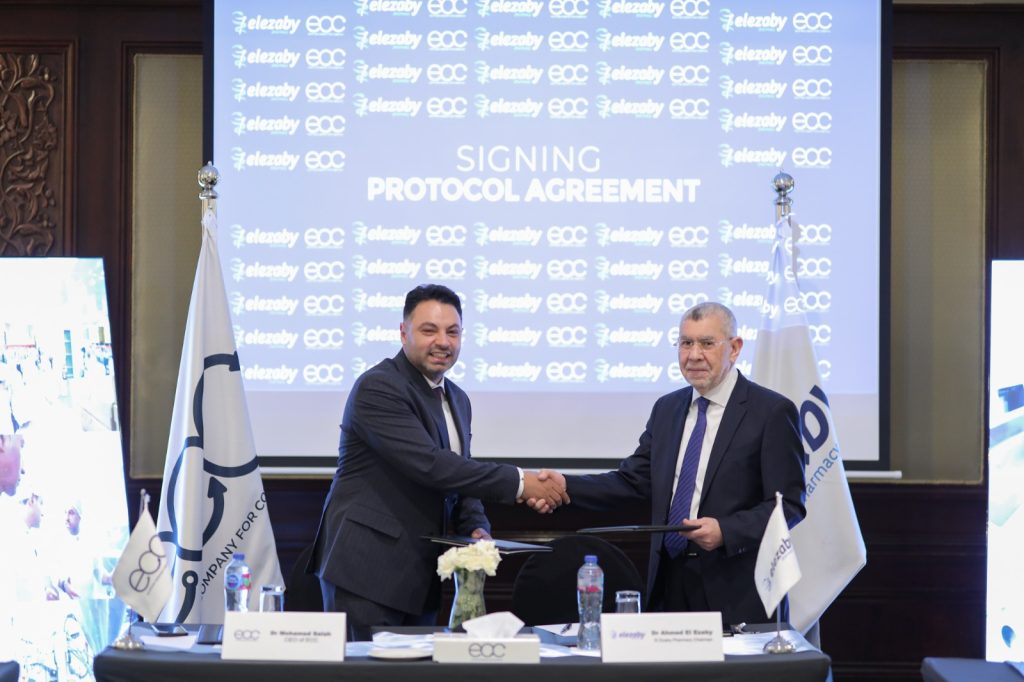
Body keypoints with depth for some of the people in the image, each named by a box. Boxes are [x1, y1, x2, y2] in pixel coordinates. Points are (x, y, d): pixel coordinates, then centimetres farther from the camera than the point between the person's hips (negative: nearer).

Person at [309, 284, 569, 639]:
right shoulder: (377, 388, -13)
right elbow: (429, 464, -23)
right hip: (367, 568, -8)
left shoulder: (457, 400, 15)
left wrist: (476, 527, 0)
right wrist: (518, 482, -22)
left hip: (421, 575, 8)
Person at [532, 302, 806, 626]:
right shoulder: (667, 409, 13)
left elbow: (788, 504, -10)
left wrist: (725, 531, -23)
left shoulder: (771, 411, -7)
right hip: (669, 582, 5)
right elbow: (632, 480, 9)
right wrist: (566, 486, -7)